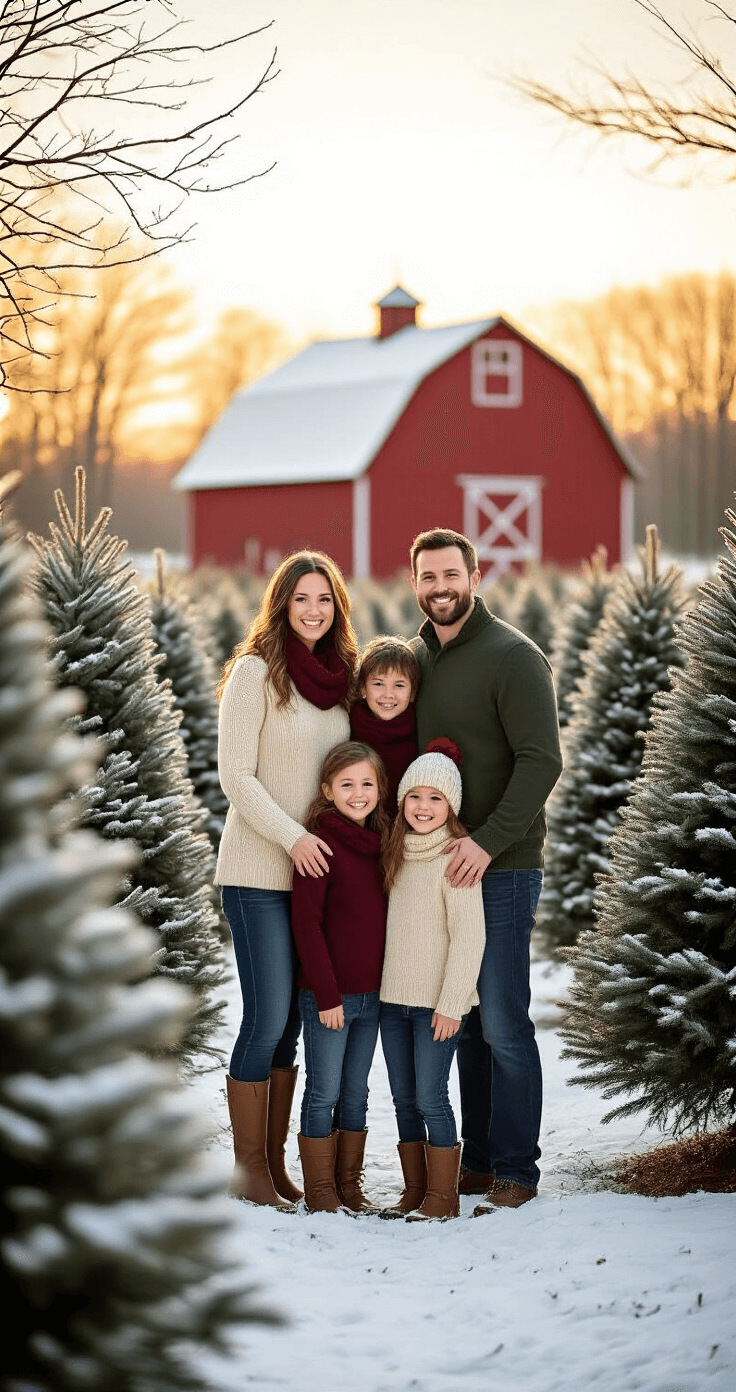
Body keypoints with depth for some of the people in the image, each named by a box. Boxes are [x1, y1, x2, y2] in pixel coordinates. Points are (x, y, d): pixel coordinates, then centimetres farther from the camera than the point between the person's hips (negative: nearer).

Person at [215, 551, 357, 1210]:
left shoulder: (338, 677, 12)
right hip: (261, 874, -6)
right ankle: (250, 1172, 2)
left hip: (316, 874, 6)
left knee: (292, 1023, 9)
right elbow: (236, 774, -11)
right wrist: (292, 838, -19)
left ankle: (277, 1164, 16)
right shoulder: (256, 672, -7)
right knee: (267, 1020, -7)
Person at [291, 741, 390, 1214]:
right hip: (328, 997, -6)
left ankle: (351, 1184, 23)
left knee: (357, 1092, 13)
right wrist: (327, 995, -15)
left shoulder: (383, 843, 8)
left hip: (371, 996, 6)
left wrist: (388, 988, 10)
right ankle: (320, 1191, 11)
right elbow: (306, 922, -13)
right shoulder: (321, 844, -12)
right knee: (324, 1094, 2)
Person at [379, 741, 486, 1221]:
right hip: (394, 997, 7)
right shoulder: (398, 854, 10)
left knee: (431, 1097, -5)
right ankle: (414, 1191, 18)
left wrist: (451, 1003, -18)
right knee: (404, 1099, 10)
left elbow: (469, 935, -15)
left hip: (438, 1001, -7)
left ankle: (443, 1195, 4)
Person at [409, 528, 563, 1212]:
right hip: (438, 866, 7)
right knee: (462, 1021, 10)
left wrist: (487, 841, -24)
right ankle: (478, 1161, 17)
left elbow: (542, 761, -16)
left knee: (503, 1024, -5)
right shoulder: (415, 656, 13)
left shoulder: (513, 657, -9)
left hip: (501, 868, -7)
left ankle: (515, 1171, 3)